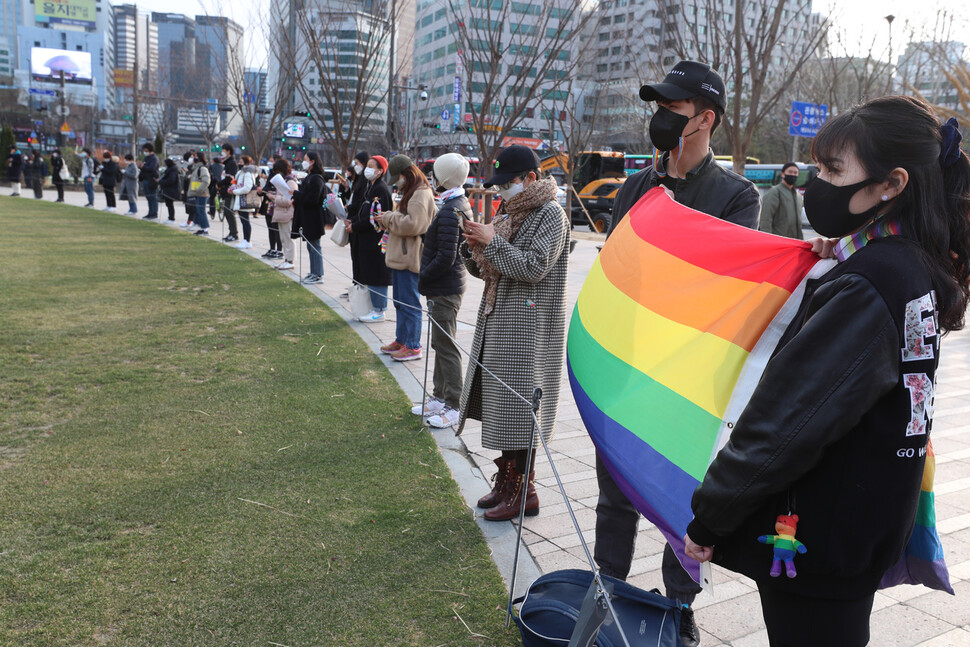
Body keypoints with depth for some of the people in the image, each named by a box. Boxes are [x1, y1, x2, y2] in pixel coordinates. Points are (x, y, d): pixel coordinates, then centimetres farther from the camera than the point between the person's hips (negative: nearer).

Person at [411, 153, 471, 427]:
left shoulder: (449, 212, -21)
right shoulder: (462, 204, 11)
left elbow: (445, 257, -25)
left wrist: (423, 277, -12)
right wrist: (427, 276, 16)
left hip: (444, 290, -11)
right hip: (447, 286, 11)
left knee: (446, 346, -4)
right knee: (440, 343, 18)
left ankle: (453, 407, 5)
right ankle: (440, 397, 29)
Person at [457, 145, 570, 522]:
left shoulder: (550, 215, -9)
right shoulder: (508, 213, 16)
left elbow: (534, 267, -21)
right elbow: (486, 271, 18)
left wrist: (492, 242, -19)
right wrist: (474, 248, -1)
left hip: (528, 331, -8)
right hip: (498, 323, 9)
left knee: (519, 411, -4)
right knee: (500, 406, 13)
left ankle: (523, 492, 8)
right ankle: (507, 481, 25)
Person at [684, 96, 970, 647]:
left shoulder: (865, 286, -26)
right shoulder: (918, 268, 5)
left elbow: (786, 421, -27)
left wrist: (710, 517, -18)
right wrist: (839, 260, 13)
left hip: (818, 536, -10)